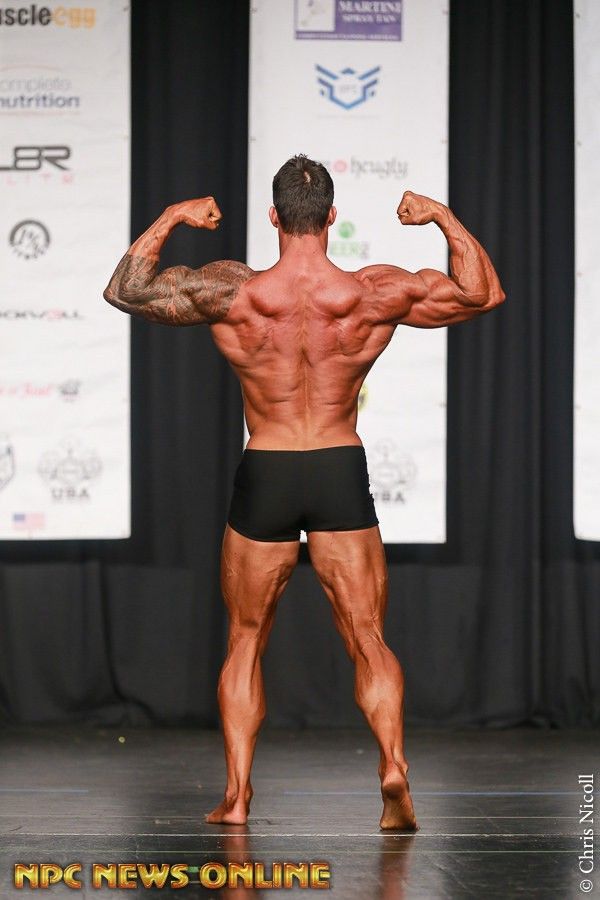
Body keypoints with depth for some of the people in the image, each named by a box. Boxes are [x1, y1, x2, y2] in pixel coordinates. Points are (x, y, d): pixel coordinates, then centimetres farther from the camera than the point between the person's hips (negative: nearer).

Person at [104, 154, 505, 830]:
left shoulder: (231, 292, -9)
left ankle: (237, 794, 11)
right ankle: (392, 764, -14)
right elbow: (484, 292, 4)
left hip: (264, 473, 0)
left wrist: (170, 220, 11)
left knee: (245, 642, 14)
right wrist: (443, 217, 12)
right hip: (342, 472, 0)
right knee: (369, 641, 7)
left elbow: (125, 290, 2)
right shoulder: (375, 294, -8)